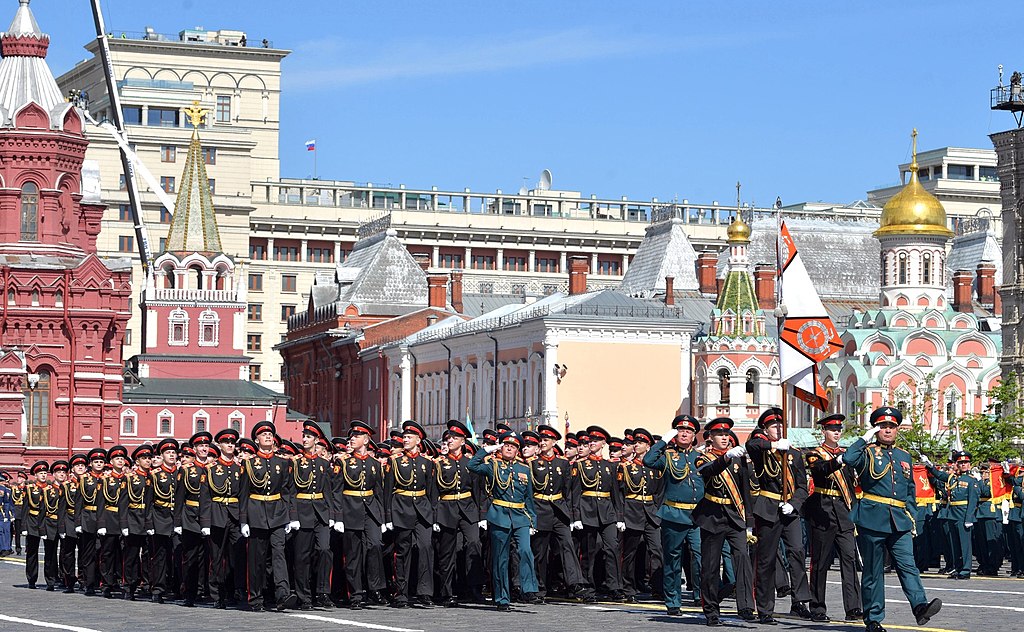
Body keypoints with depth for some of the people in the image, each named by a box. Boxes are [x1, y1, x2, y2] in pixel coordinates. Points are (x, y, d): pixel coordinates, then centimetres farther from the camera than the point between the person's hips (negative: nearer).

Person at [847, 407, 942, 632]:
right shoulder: (868, 453, 2)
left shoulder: (904, 457, 18)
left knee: (908, 565, -11)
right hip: (872, 520, -4)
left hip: (900, 523, 4)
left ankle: (920, 606, -25)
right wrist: (865, 439, -12)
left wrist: (912, 520, 18)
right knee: (873, 571, 2)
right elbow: (848, 459, -21)